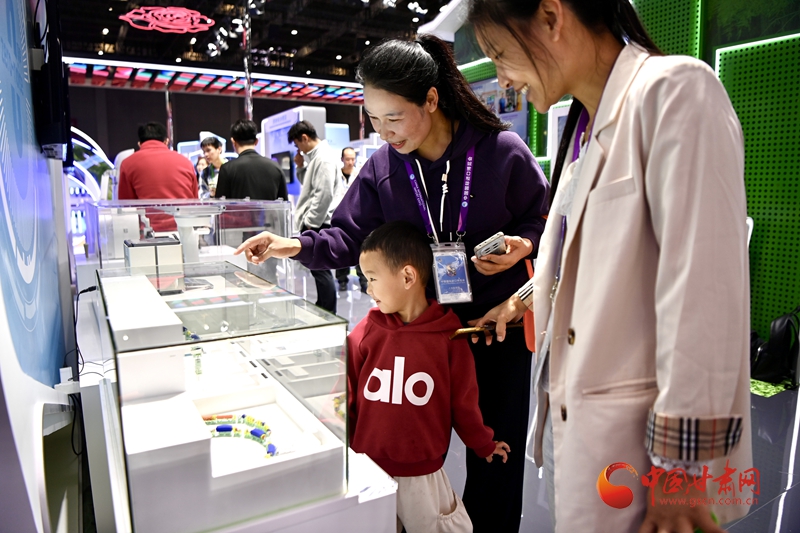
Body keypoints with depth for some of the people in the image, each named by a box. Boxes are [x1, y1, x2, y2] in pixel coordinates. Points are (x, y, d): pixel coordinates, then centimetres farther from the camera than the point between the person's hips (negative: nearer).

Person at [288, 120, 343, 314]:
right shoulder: (316, 155, 17)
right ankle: (321, 309, 25)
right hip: (315, 222, 10)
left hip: (319, 223, -10)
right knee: (318, 268, 15)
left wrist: (309, 223, -16)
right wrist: (301, 167, 10)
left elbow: (324, 195, -20)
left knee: (320, 269, -6)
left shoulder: (324, 157, -14)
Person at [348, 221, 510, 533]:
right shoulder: (365, 334, -7)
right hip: (367, 469, 2)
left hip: (422, 472, -1)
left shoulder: (449, 336, -11)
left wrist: (484, 445, 12)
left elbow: (462, 401, 1)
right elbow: (345, 399, 1)